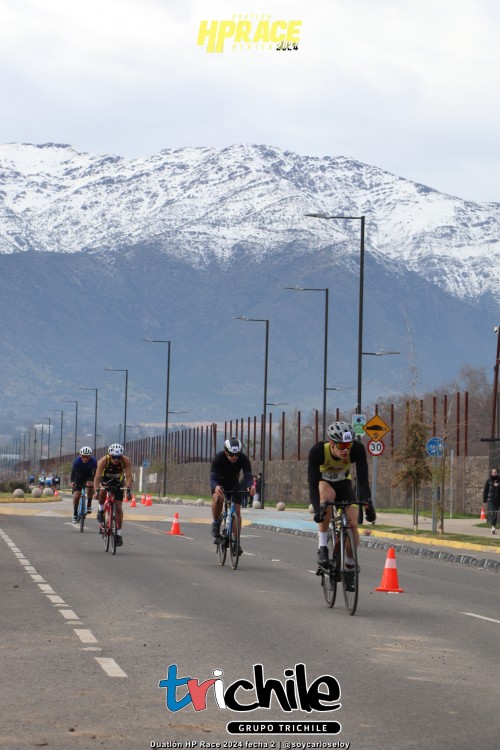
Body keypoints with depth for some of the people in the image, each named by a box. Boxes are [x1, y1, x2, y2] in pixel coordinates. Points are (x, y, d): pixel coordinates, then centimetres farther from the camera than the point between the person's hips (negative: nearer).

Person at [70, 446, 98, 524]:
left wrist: (94, 482, -48)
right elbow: (73, 472, -29)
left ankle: (89, 505, -16)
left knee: (90, 485, -33)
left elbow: (95, 473, -31)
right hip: (79, 476, 0)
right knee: (76, 495, -12)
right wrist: (72, 482, -46)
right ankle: (75, 514, 4)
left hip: (88, 476, 0)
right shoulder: (77, 461, -28)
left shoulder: (93, 461, -28)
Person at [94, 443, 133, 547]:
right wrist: (96, 491, -53)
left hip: (118, 482, 1)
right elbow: (97, 477, -38)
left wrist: (128, 490, -49)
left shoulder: (126, 461, -30)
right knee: (102, 492, -34)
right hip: (105, 479, -1)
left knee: (118, 507, -6)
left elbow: (129, 477, -34)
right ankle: (101, 509, -4)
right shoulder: (104, 460, -33)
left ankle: (118, 534, 3)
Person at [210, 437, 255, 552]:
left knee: (237, 510, -9)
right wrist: (216, 487, -60)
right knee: (218, 498, -35)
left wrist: (250, 486, -53)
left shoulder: (244, 458, -26)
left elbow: (248, 476, -30)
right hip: (219, 484, -2)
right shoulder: (218, 458, -32)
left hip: (233, 484, 2)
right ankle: (216, 524, -14)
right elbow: (213, 478, -37)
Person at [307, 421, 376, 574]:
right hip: (323, 482, -2)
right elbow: (312, 483, -38)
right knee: (328, 494, -38)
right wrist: (317, 509, -52)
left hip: (343, 484, 2)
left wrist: (368, 504, -46)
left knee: (352, 524, -16)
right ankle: (322, 547, -28)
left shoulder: (357, 449, -30)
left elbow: (362, 480, -32)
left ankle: (350, 563, 9)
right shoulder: (317, 451, -35)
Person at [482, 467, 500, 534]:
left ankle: (494, 526, 16)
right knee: (492, 512, -15)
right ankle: (493, 527, -26)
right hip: (490, 499, -2)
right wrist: (484, 500, 1)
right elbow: (485, 490, 4)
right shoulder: (488, 480, 3)